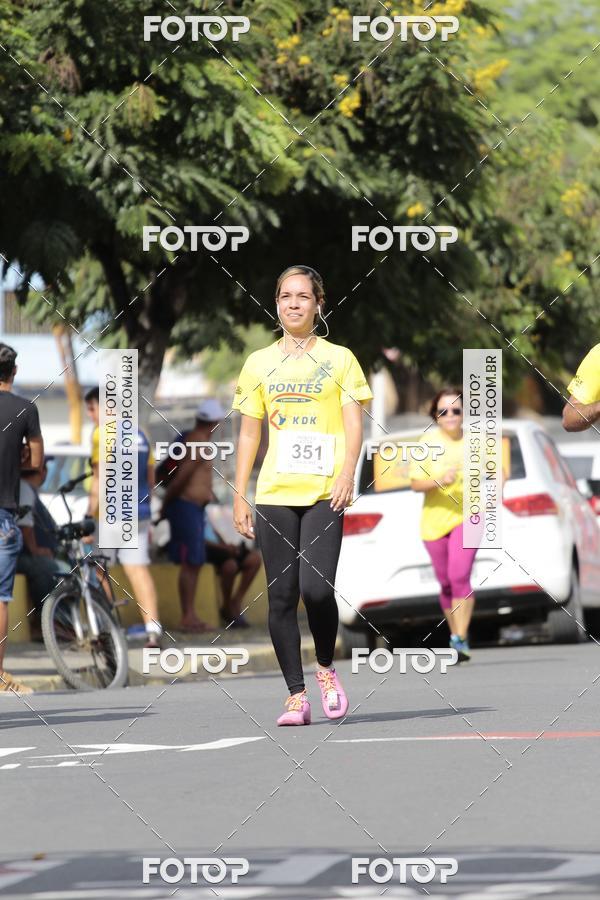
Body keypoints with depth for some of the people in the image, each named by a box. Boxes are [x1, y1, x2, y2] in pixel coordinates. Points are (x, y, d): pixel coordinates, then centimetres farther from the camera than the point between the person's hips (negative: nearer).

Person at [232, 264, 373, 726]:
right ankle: (296, 695, 5)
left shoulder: (339, 358, 7)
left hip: (324, 493, -3)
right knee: (282, 596, -1)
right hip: (274, 495, 3)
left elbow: (354, 423, 2)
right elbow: (249, 433, 15)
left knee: (316, 587, -17)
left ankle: (326, 669, 9)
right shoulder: (259, 363, 13)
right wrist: (239, 496, 9)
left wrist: (347, 472, -15)